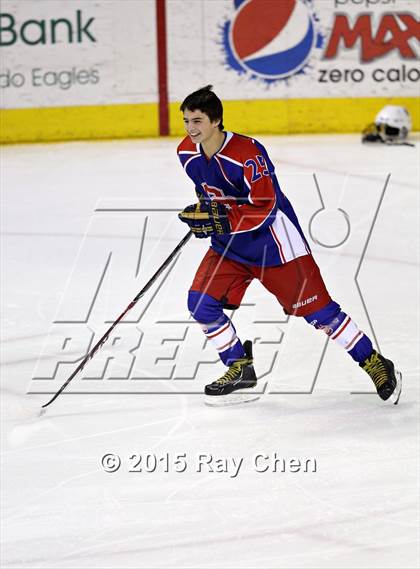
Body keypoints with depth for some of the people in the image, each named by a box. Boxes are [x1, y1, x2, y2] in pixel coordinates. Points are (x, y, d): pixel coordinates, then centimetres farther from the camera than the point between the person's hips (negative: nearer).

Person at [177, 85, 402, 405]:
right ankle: (241, 371, 11)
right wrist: (203, 212, 2)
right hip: (228, 245, 7)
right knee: (201, 303, -6)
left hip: (274, 241, -7)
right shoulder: (187, 153, -4)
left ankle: (376, 365, 10)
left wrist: (218, 219, -34)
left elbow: (264, 209, -27)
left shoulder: (247, 153, -27)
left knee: (316, 310, -4)